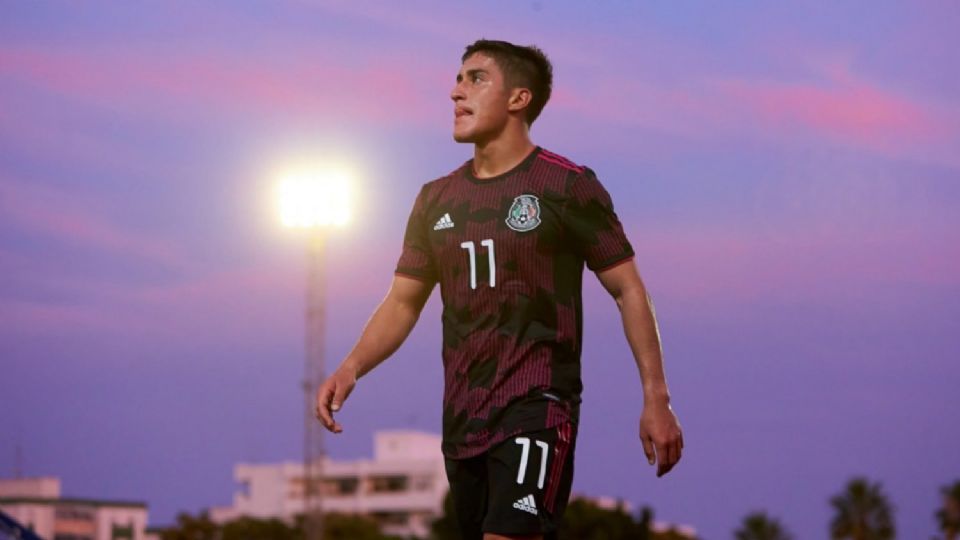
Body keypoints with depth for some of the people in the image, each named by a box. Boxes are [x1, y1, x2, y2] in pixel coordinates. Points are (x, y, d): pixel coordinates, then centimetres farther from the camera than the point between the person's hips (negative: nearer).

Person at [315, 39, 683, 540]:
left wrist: (656, 398, -8)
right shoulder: (437, 199, 14)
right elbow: (403, 301, 14)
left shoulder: (567, 186, -3)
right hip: (462, 417, 7)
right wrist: (352, 367, -5)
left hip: (536, 405, -6)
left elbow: (628, 290, -2)